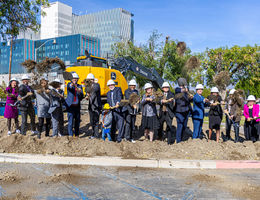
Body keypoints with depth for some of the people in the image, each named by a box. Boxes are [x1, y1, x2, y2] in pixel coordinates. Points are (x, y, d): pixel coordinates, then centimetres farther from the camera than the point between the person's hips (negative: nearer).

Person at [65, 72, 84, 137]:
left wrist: (80, 92, -17)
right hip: (70, 106, -3)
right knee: (70, 121, -7)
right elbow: (69, 87, -23)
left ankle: (77, 134, 19)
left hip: (77, 106, 4)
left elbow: (82, 97, 5)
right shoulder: (69, 84, 3)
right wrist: (72, 84, -46)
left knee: (77, 121, 8)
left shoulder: (79, 86, 12)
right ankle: (70, 135, -2)